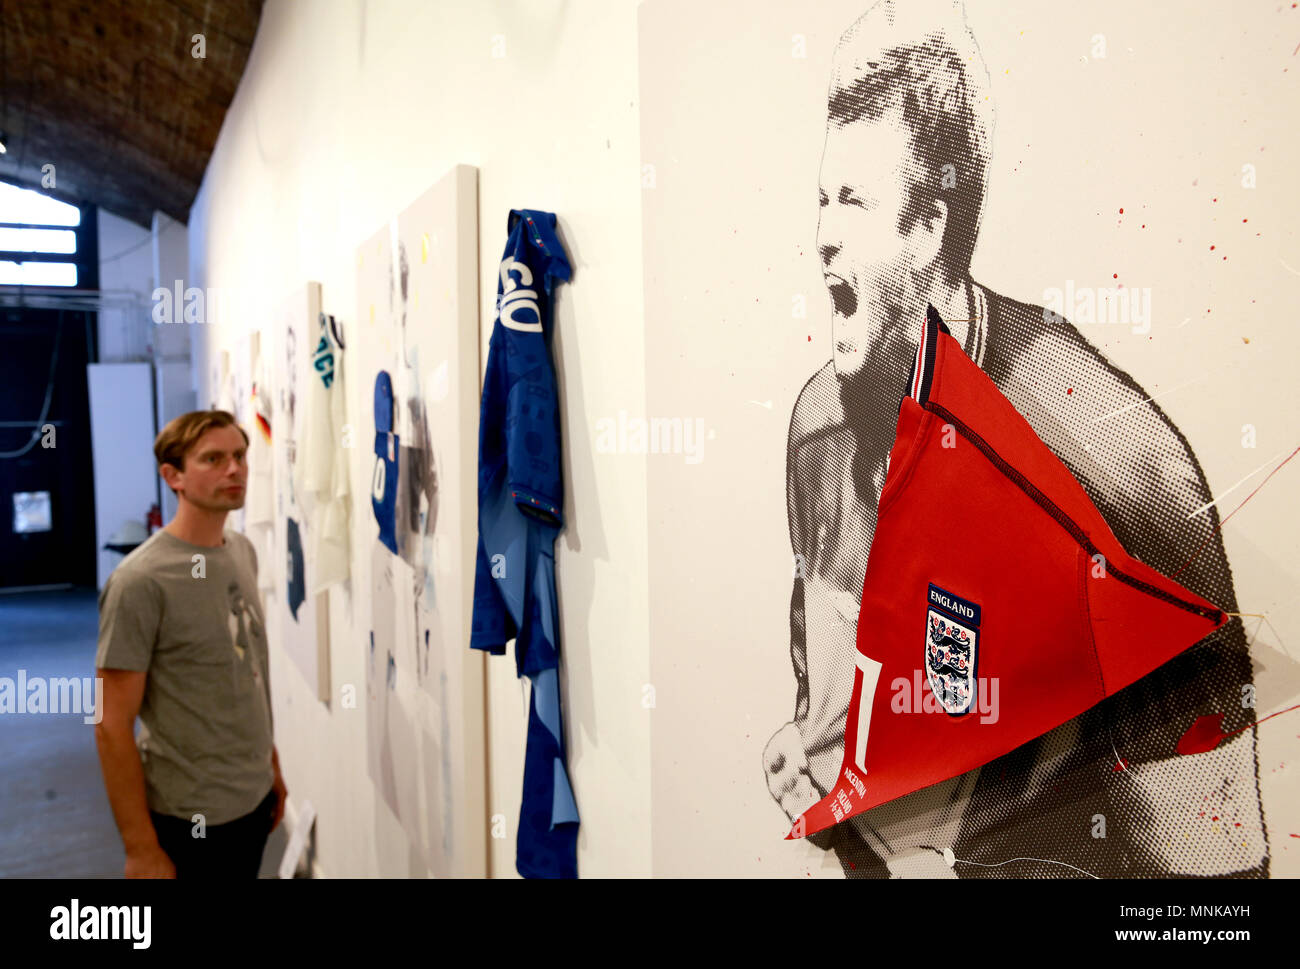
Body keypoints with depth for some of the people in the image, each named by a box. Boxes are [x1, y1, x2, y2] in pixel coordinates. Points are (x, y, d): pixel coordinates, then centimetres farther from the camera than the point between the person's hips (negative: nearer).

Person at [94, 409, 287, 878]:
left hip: (255, 801, 7)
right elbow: (112, 727, -17)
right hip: (190, 821, -6)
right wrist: (141, 850, -15)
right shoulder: (141, 582, -19)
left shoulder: (243, 551, 3)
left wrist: (271, 762, 14)